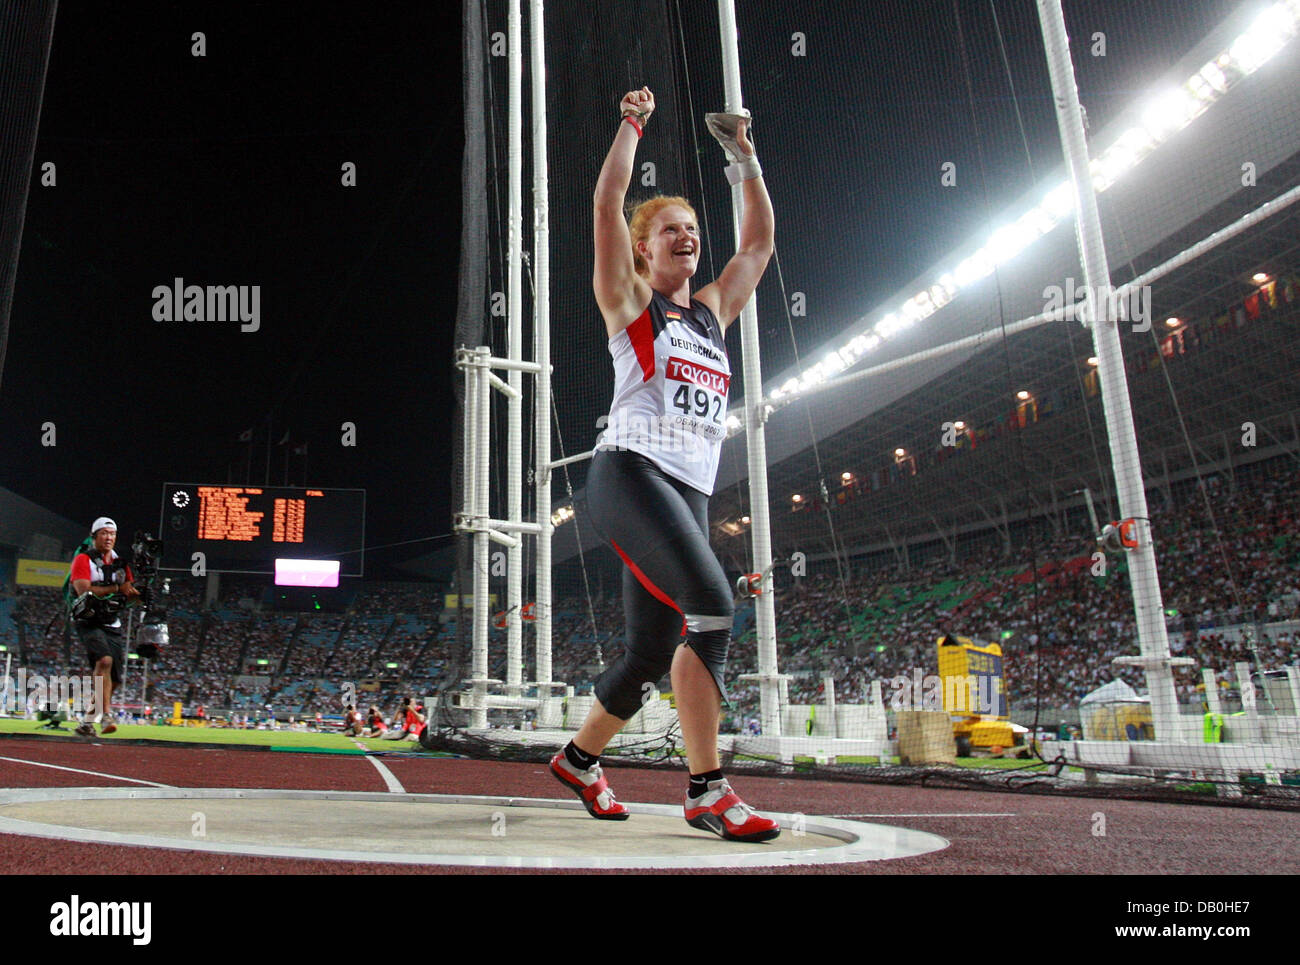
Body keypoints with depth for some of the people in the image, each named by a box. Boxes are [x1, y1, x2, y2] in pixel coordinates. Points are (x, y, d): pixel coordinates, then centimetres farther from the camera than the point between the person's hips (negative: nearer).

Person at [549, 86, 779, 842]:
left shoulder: (712, 311, 24)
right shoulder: (630, 300, 9)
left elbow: (760, 242, 32)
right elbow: (608, 199, 1)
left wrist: (746, 159, 32)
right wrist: (634, 123, 10)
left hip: (690, 492, 7)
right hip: (631, 472, -7)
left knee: (653, 653, 5)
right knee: (712, 607, -25)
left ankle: (579, 759, 27)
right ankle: (707, 791, -18)